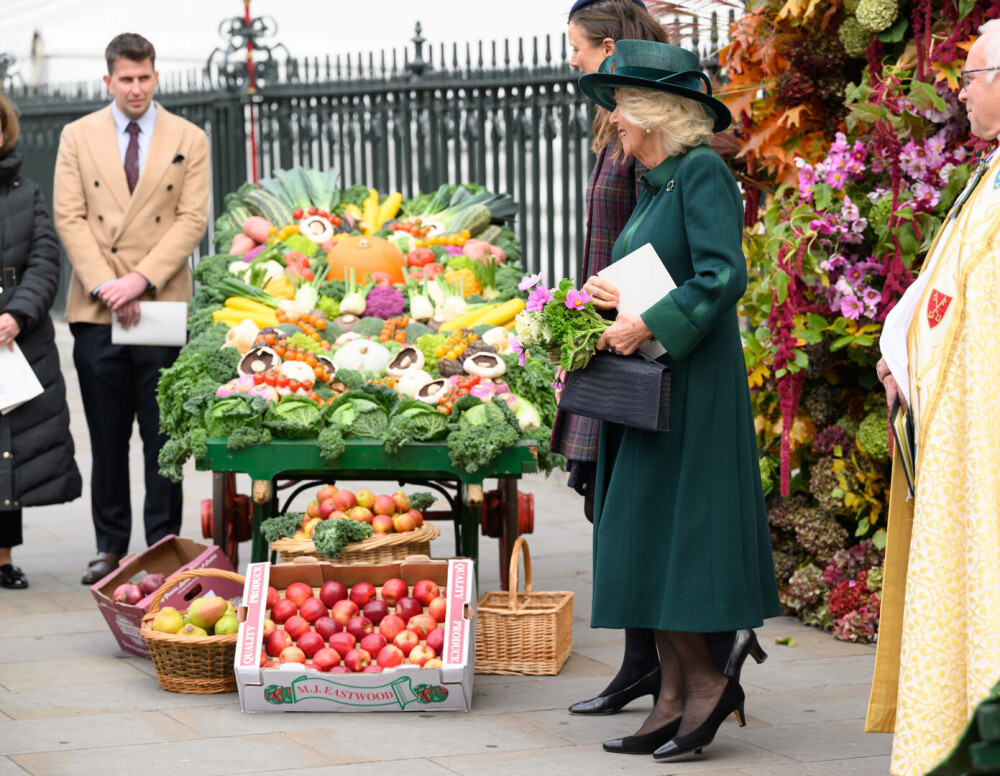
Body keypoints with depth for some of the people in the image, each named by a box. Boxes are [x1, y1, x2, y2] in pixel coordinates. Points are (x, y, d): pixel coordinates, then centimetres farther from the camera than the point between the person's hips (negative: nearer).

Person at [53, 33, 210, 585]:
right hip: (96, 311, 1)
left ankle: (164, 544, 8)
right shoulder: (78, 137, 10)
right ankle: (110, 547, 12)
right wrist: (104, 284, -10)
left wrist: (142, 279, -12)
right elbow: (69, 217, 3)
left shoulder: (189, 140, 7)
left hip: (163, 307, -1)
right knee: (107, 439, 5)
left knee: (163, 437, 1)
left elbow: (192, 219, 0)